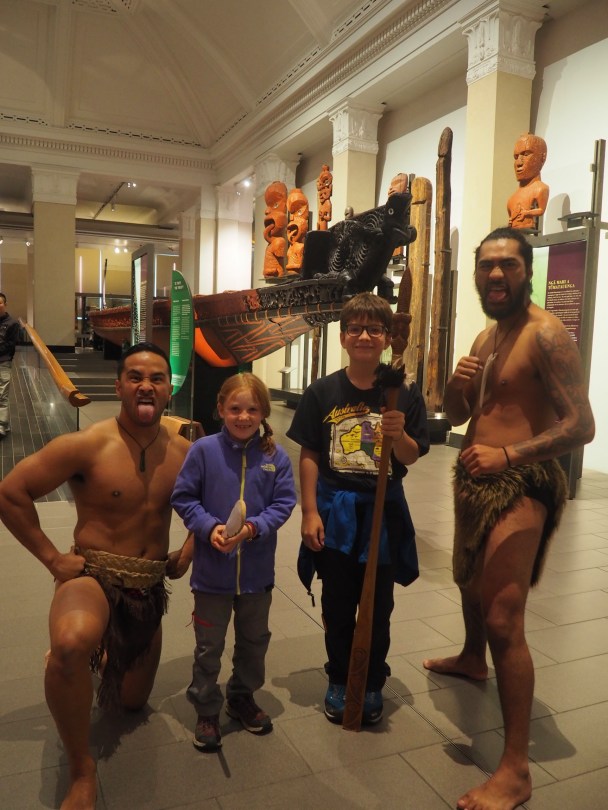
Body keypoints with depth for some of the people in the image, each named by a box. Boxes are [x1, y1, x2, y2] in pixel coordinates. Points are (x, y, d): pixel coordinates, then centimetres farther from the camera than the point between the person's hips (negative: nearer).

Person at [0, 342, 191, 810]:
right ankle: (81, 771, -14)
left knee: (132, 701, 17)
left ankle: (110, 654, 51)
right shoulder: (87, 445, -19)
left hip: (150, 588, 5)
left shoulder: (184, 451, -6)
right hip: (92, 576, -4)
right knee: (70, 645, -39)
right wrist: (52, 557, -14)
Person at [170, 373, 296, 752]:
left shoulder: (276, 456, -7)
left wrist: (253, 528, -22)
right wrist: (209, 527, -20)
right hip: (212, 569, -2)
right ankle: (207, 710, 34)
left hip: (257, 570, 2)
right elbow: (183, 497, -6)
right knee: (209, 645, 13)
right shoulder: (204, 450, -10)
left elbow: (284, 502, -6)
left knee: (254, 639, 22)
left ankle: (243, 697, 45)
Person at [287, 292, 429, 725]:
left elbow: (411, 457, -4)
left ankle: (372, 685, 35)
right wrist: (310, 512, -6)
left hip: (383, 510, 0)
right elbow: (309, 455, -3)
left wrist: (399, 434, -26)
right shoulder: (323, 391, -6)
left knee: (378, 607, 14)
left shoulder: (404, 393, -7)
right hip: (336, 510, 0)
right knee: (337, 604, 14)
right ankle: (339, 681, 35)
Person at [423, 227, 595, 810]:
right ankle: (472, 658, 56)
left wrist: (508, 455, -31)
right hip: (473, 480, 9)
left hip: (518, 486, -9)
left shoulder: (545, 334, -14)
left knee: (504, 620, -13)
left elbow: (581, 425, -21)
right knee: (468, 580, 28)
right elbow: (456, 416, 13)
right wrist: (458, 383, -9)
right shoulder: (486, 336, 13)